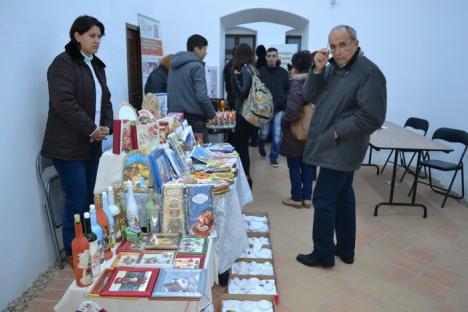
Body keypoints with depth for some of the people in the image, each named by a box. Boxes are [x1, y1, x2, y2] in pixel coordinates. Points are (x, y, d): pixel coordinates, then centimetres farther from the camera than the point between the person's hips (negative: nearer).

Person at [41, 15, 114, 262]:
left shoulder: (97, 66, 16)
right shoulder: (63, 63, -9)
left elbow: (105, 100, 16)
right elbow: (63, 102, -19)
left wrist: (107, 126, -1)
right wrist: (91, 129, -16)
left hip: (92, 145, 7)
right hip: (68, 146, -7)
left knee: (89, 200, 11)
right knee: (76, 202, -3)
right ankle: (73, 253, 14)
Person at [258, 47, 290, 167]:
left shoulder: (283, 72, 1)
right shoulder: (261, 72, -5)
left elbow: (288, 89, 7)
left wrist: (284, 100, -7)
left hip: (279, 108, 1)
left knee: (277, 134, 3)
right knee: (264, 133, 7)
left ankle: (274, 156, 18)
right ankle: (261, 146, 40)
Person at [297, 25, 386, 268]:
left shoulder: (369, 72, -15)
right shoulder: (333, 68, 10)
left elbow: (372, 117, -21)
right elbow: (309, 97, 5)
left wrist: (337, 132, -16)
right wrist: (317, 70, -8)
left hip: (340, 150, -8)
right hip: (334, 148, 8)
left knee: (323, 200, -2)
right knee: (342, 198, 17)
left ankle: (323, 255, 15)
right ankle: (345, 250, 32)